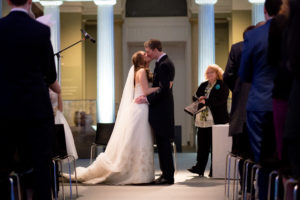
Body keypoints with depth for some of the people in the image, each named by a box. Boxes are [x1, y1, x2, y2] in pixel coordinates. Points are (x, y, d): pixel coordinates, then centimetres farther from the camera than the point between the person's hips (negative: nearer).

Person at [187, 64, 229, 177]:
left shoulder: (222, 85, -3)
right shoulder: (203, 85, 19)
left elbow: (220, 100, -16)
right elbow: (195, 97, 18)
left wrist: (206, 101, -19)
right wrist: (199, 98, -4)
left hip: (216, 121, -6)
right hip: (202, 120, 6)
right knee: (202, 145, 8)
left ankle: (214, 171, 6)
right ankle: (199, 168, 14)